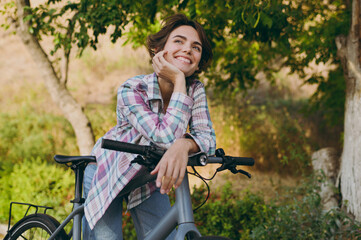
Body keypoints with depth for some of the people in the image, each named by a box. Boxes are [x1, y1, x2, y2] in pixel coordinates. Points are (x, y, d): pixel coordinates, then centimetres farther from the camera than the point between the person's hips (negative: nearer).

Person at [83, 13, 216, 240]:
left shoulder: (195, 90, -16)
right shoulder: (132, 90, -30)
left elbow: (208, 138, -26)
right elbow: (167, 137, -39)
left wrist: (184, 145, -48)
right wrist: (179, 81, -39)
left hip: (149, 176, 4)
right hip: (107, 171, -4)